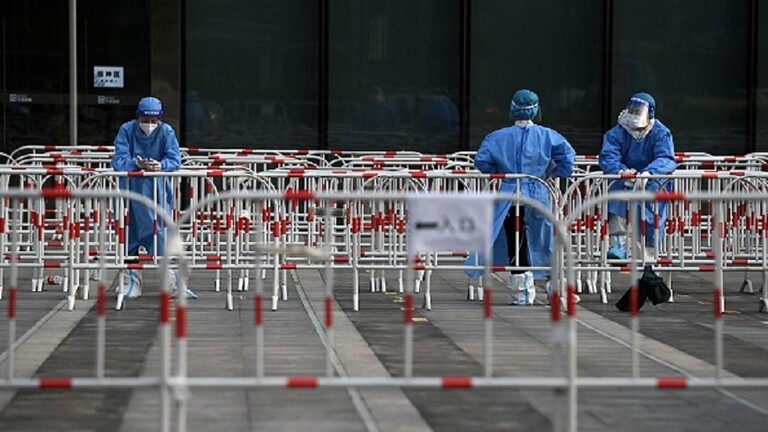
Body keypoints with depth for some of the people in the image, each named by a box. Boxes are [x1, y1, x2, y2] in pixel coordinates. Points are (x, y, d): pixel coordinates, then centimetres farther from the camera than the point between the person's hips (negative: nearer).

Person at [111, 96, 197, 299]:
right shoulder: (127, 130, -4)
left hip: (157, 189, -1)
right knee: (130, 235, 3)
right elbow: (118, 160, -12)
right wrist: (136, 164, -32)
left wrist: (160, 165, -32)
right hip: (131, 189, 1)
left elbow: (174, 160, -10)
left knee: (159, 233, -7)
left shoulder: (166, 132, -3)